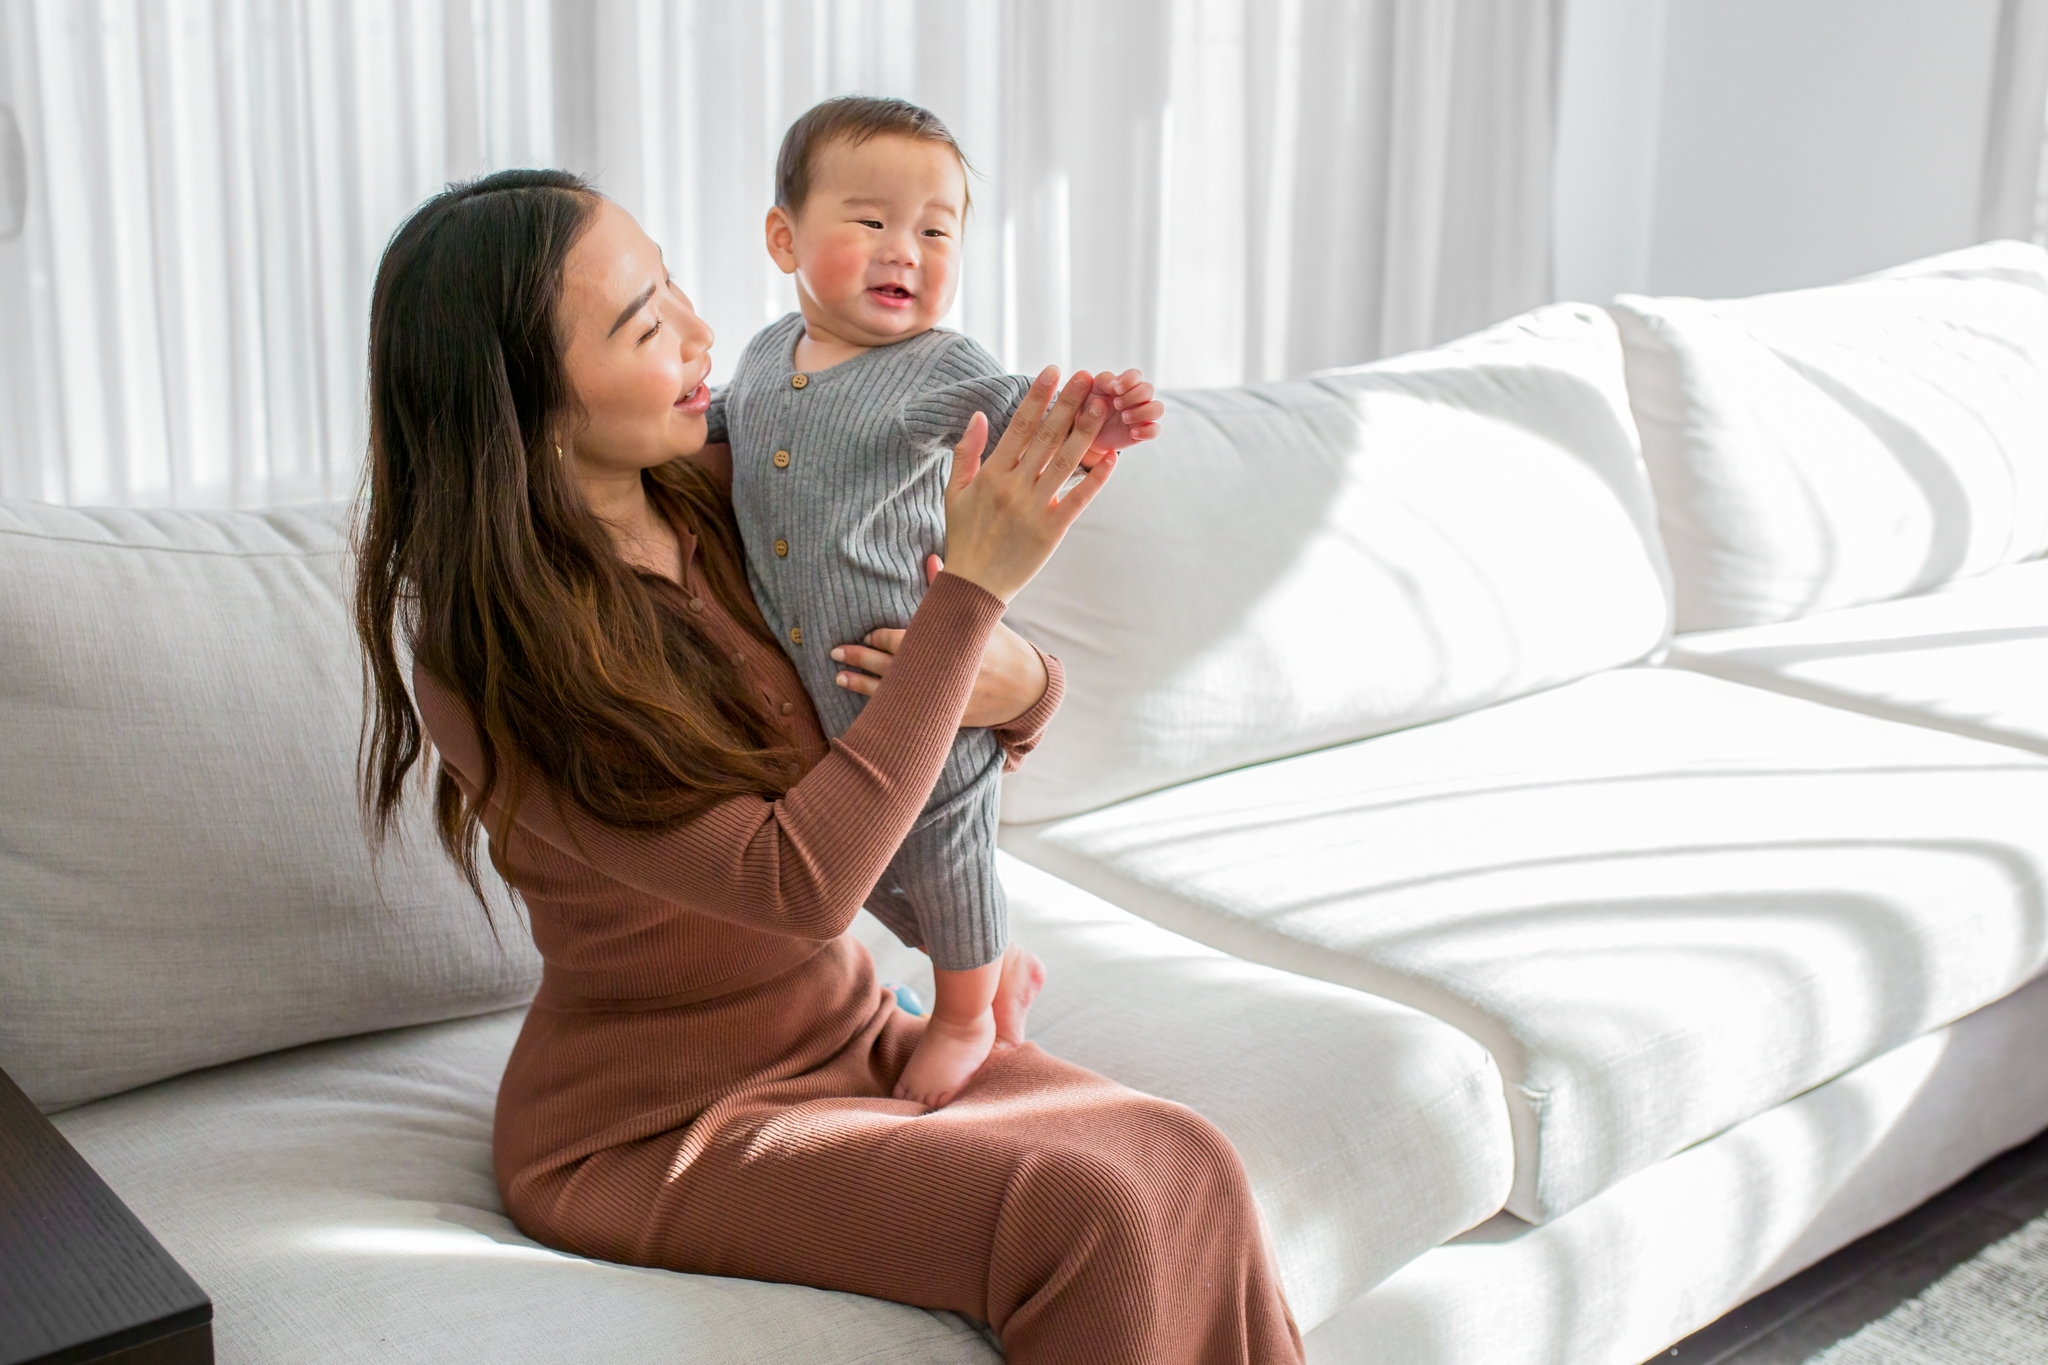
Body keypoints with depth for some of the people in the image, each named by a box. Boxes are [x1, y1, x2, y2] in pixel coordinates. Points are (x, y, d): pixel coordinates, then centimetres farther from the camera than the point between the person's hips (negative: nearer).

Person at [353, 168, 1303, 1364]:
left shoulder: (724, 507, -2)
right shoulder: (478, 653, -20)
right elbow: (799, 881, -27)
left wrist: (1020, 681, -17)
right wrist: (973, 588, -26)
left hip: (851, 1040, 6)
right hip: (648, 1129, -5)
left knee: (1188, 1168, -20)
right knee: (1090, 1217, -26)